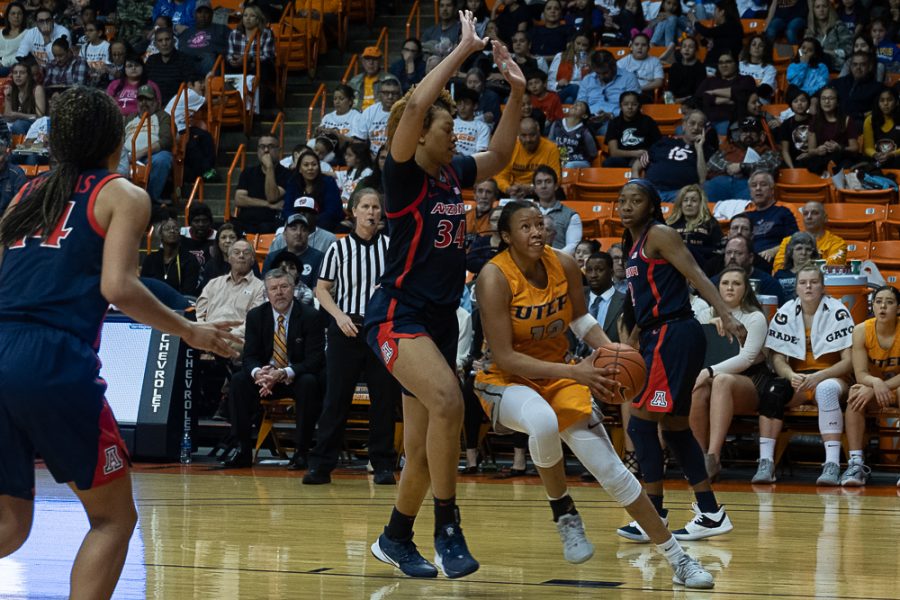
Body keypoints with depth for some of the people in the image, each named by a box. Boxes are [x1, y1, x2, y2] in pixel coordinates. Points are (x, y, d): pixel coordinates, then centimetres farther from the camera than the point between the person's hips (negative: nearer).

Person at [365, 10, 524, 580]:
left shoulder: (452, 173, 9)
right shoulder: (403, 173, -10)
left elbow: (498, 157, 27)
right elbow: (415, 106, -25)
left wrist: (517, 93, 15)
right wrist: (464, 49, -20)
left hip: (441, 319, 7)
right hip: (399, 314, -7)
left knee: (423, 451, 9)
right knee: (447, 400, -31)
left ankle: (396, 538, 29)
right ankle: (448, 528, -24)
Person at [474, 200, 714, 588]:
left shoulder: (564, 266, -8)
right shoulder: (495, 277, -22)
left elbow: (580, 319, 12)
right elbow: (503, 357, -25)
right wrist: (574, 372, -31)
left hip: (558, 375, 4)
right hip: (506, 381, -4)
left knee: (612, 471, -4)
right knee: (544, 423, -40)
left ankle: (677, 560, 6)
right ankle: (563, 511, -13)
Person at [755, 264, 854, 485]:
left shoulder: (837, 312, -7)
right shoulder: (785, 313, 1)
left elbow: (849, 361, -9)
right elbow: (778, 359, -1)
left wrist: (818, 377, -24)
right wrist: (791, 376, -23)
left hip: (830, 377, -2)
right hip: (797, 378, 2)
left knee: (826, 389, -37)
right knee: (772, 390, -30)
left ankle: (832, 464, -41)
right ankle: (766, 463, -30)